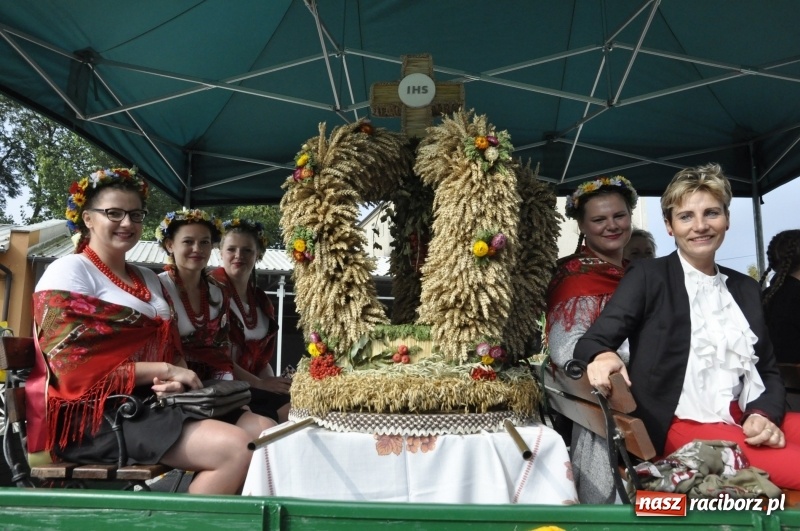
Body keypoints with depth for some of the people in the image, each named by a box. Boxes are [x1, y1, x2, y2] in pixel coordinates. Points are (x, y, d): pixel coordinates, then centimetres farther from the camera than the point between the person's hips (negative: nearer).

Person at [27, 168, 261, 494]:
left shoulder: (149, 280, 20)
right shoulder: (69, 272, -3)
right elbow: (73, 367, -14)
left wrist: (177, 379, -8)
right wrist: (164, 371, -14)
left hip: (151, 403, 7)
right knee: (235, 449, -26)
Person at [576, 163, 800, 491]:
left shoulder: (746, 288, 18)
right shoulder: (647, 276, 2)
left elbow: (768, 370, 17)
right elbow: (593, 340, -8)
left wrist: (765, 415, -5)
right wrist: (603, 356, -33)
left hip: (751, 421, 6)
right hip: (684, 426, -6)